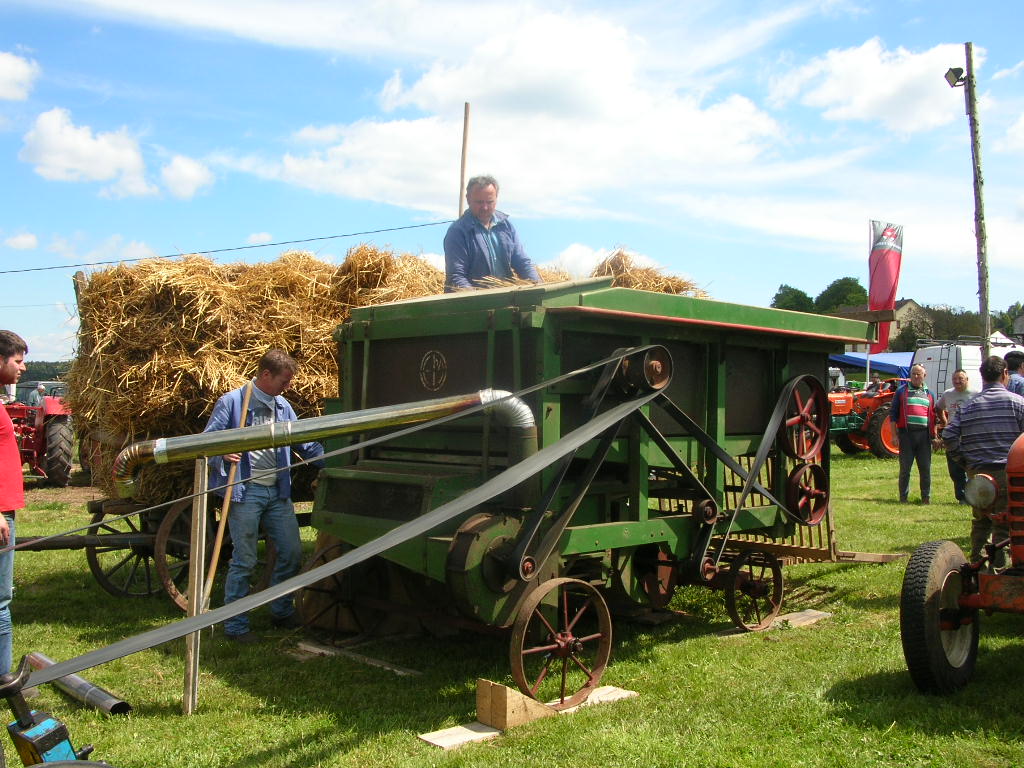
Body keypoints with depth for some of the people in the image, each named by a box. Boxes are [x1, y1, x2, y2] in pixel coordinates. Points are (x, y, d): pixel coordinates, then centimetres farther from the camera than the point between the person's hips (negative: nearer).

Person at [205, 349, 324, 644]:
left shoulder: (282, 406, 13)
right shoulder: (232, 402, -6)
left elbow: (305, 443, 18)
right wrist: (223, 456, -26)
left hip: (278, 492, 6)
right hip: (245, 492, -6)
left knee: (291, 553, 10)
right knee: (244, 561, -2)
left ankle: (282, 611, 28)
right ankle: (235, 625, 11)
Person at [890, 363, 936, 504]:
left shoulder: (929, 394, 16)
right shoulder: (902, 391, 6)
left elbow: (933, 416, 19)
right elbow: (894, 414, 4)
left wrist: (934, 436, 11)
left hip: (924, 434, 3)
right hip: (906, 433, -2)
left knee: (925, 468, 3)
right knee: (905, 468, 0)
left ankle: (926, 497, 12)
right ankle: (903, 497, 8)